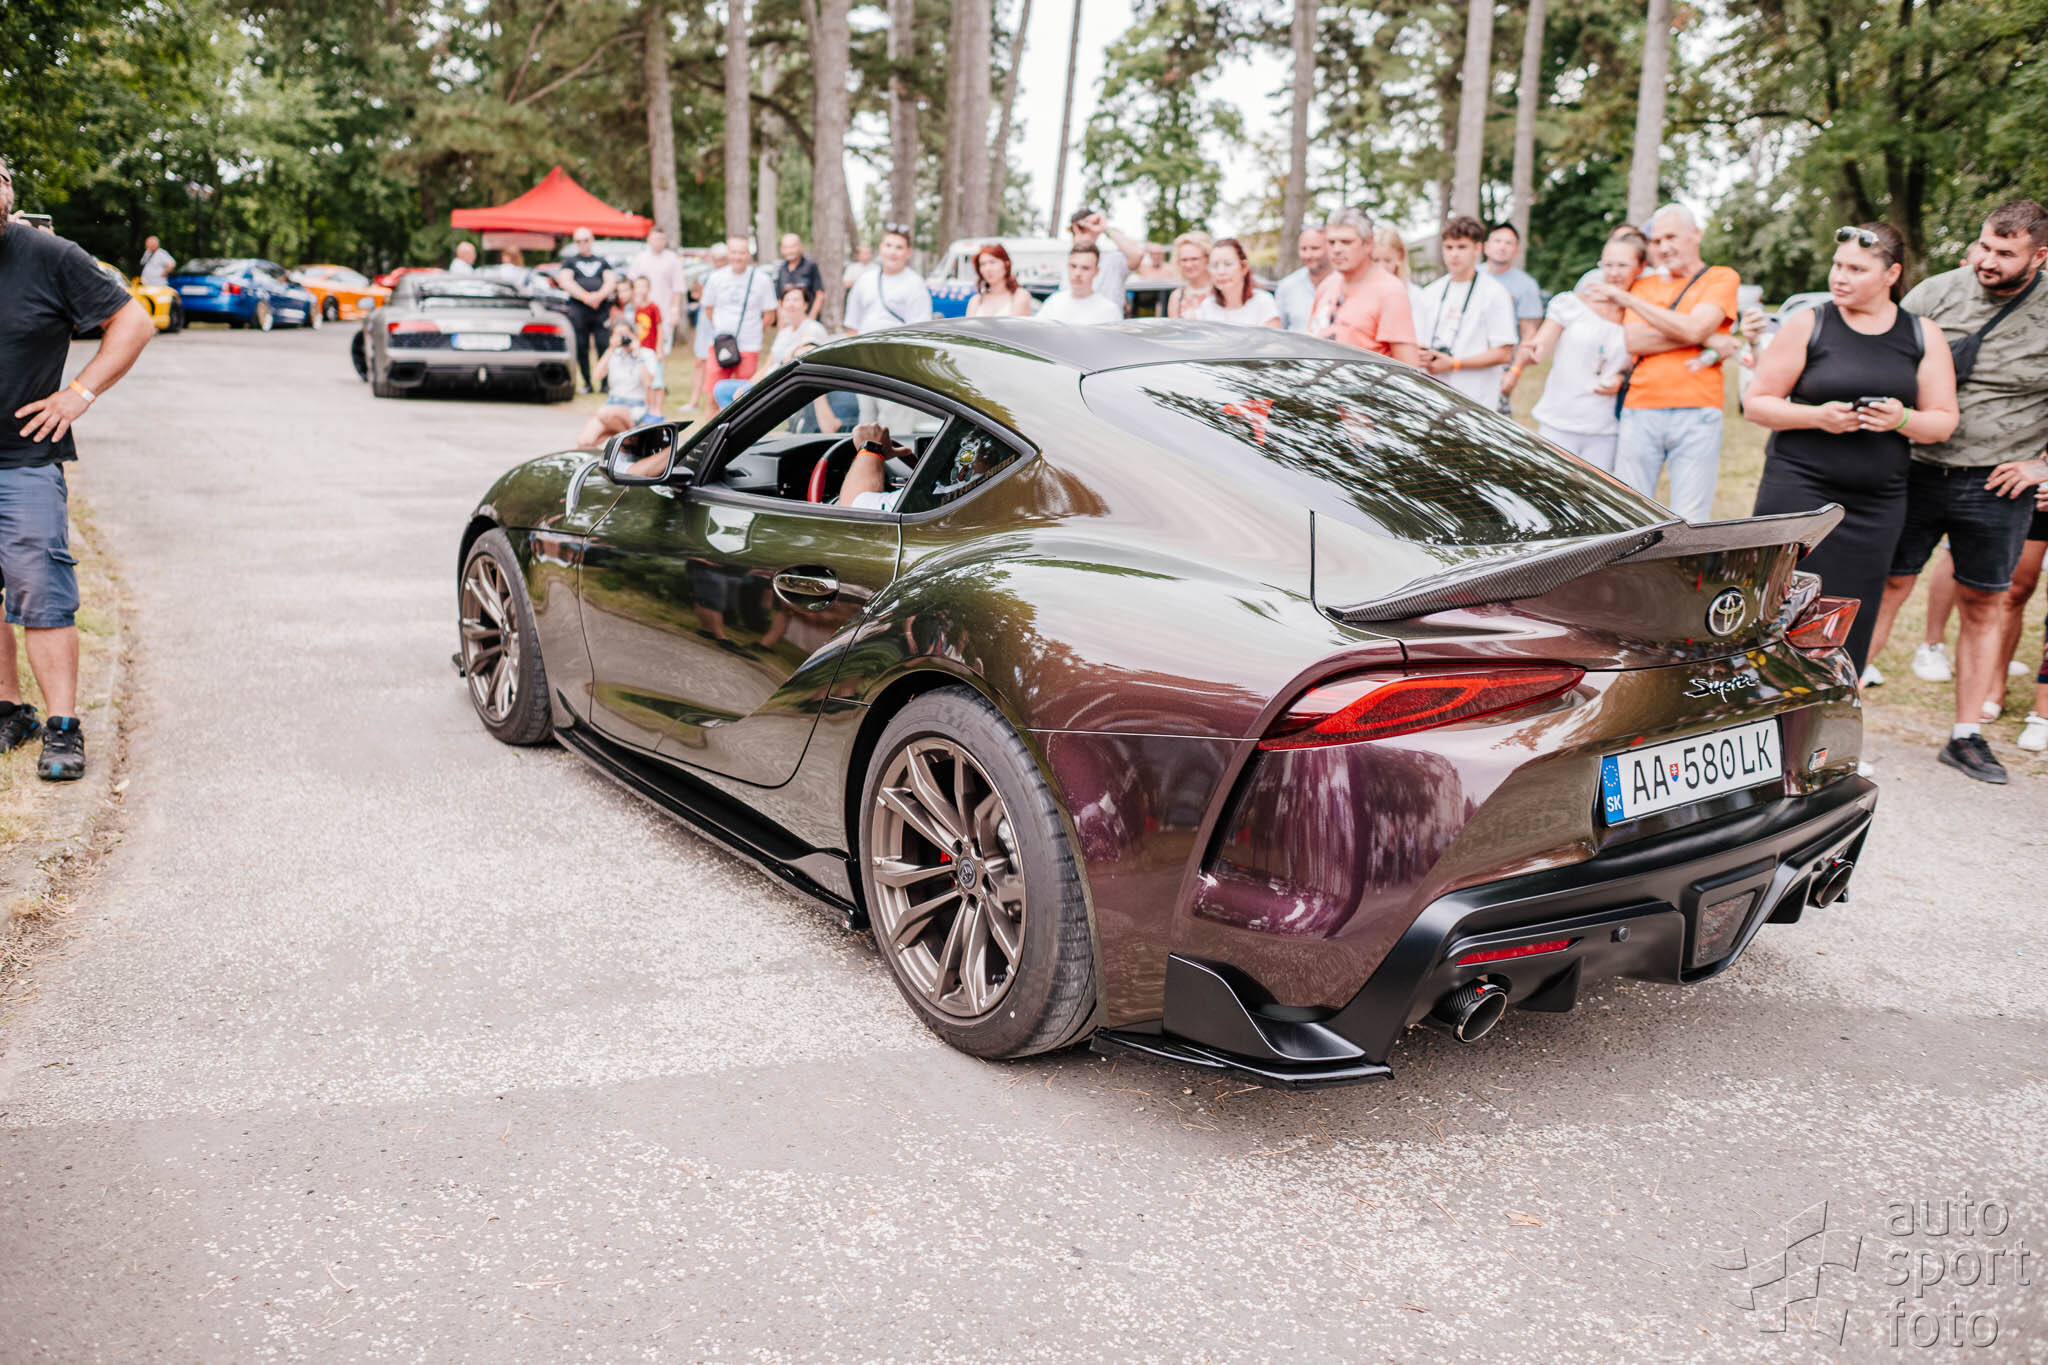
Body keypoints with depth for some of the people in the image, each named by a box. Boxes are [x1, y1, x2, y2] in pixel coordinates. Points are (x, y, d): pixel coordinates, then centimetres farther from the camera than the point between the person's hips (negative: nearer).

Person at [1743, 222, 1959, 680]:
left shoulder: (1923, 336, 9)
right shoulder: (1808, 324, 2)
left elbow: (1944, 421, 9)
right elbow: (1756, 403, 0)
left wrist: (1902, 419, -13)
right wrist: (1816, 416, -16)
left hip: (1877, 503, 3)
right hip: (1799, 491, -3)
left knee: (1852, 625, 2)